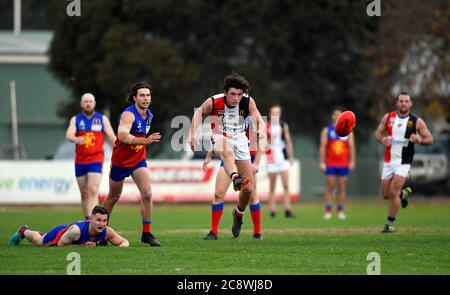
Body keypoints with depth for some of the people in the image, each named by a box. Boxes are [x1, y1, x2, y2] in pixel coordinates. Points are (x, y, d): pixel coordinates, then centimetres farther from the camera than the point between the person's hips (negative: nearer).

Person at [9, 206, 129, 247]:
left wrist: (122, 246, -49)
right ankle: (23, 231, 60)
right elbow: (60, 244, -32)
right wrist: (83, 245, -41)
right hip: (61, 232, -4)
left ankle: (42, 234, 70)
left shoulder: (107, 232, -38)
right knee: (38, 242, 30)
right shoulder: (77, 230, -48)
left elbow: (125, 242, -25)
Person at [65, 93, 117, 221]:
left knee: (93, 191, -16)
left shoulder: (102, 119, 6)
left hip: (96, 160, -2)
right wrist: (76, 139, -36)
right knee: (84, 193, 8)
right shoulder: (75, 119, 6)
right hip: (80, 161, 2)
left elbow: (112, 138, 5)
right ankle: (87, 220, 19)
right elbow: (69, 134, -11)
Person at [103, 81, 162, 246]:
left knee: (147, 194, -14)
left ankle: (146, 233, -6)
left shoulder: (149, 115, 2)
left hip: (138, 160, 5)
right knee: (113, 197, 11)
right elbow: (122, 136, -41)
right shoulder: (129, 114, -23)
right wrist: (145, 141, -48)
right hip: (120, 160, -5)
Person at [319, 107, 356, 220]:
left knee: (342, 188, 2)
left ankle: (340, 211, 7)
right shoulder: (326, 130, 6)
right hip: (330, 164, -1)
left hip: (343, 164, 1)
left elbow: (351, 146, 7)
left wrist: (352, 161, -3)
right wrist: (322, 163, -6)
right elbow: (322, 147, 1)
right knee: (330, 187, -4)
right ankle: (328, 211, -2)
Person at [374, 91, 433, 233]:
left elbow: (429, 139, 0)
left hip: (404, 162, -4)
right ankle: (404, 193, 42)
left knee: (393, 192, -14)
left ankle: (389, 224, -1)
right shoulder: (388, 117, 2)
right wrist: (382, 139, -12)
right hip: (388, 161, 4)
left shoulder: (417, 122, -4)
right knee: (385, 194, 8)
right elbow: (378, 133, 11)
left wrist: (418, 140, -21)